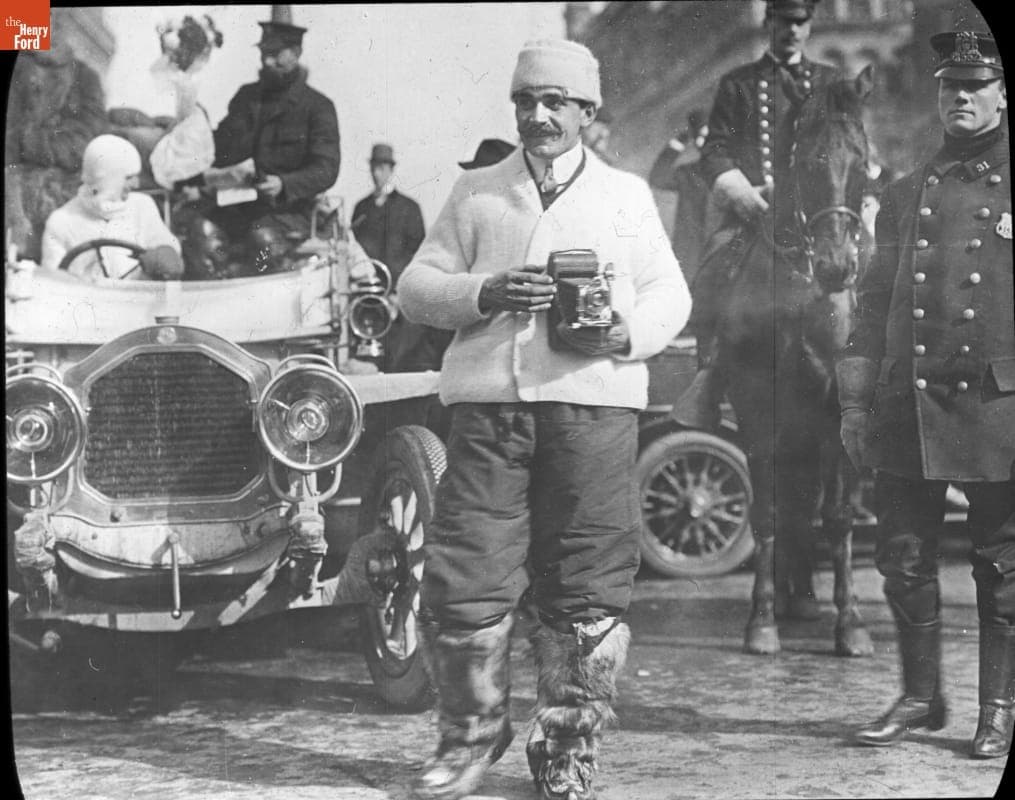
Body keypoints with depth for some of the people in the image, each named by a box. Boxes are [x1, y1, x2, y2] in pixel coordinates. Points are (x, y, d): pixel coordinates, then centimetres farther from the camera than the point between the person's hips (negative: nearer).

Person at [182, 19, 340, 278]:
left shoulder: (318, 106, 1)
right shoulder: (248, 97, 16)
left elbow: (326, 169, -9)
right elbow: (219, 155, 12)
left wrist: (284, 184, -26)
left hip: (291, 210, -5)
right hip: (244, 207, 5)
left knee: (263, 237, -35)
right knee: (202, 225, -22)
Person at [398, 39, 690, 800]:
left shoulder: (626, 193, 16)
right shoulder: (475, 192, 17)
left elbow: (669, 293, 12)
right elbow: (416, 286, 11)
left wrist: (628, 334, -9)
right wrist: (484, 293, -8)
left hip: (595, 400, 0)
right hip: (489, 401, 1)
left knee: (589, 587, -1)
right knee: (467, 576, -4)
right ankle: (471, 732, 15)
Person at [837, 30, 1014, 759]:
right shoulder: (905, 195, 15)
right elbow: (874, 302, 15)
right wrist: (856, 400, 10)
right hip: (906, 407, 3)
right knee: (903, 558, 6)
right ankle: (921, 696, 21)